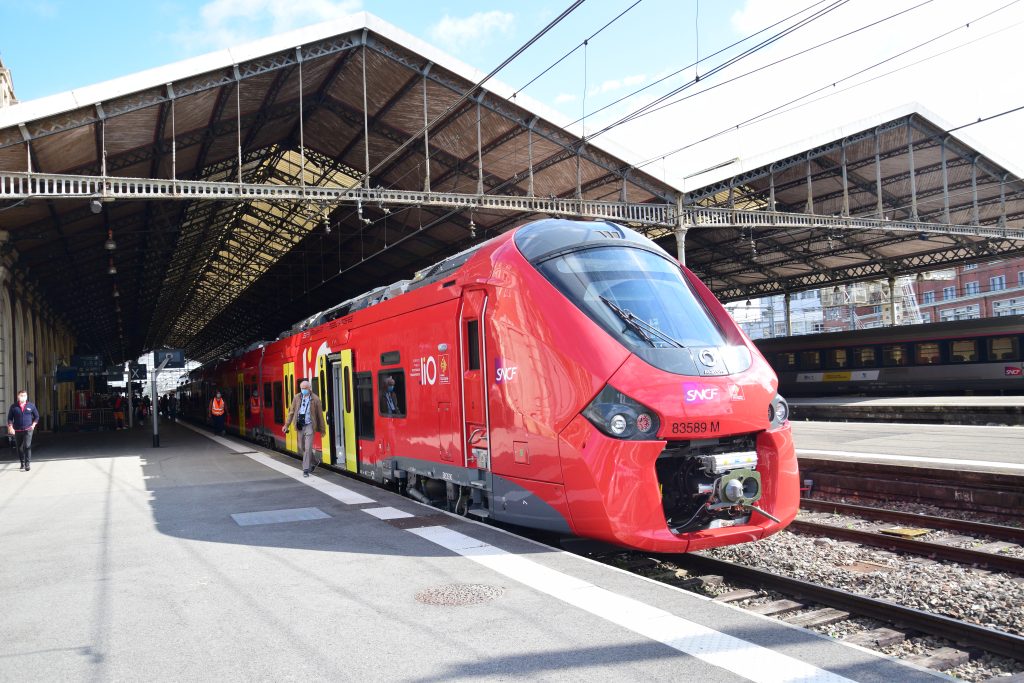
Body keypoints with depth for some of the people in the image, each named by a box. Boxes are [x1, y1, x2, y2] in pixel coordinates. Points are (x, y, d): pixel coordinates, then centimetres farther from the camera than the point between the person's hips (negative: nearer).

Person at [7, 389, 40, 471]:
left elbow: (36, 416, 13)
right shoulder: (13, 406, 4)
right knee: (19, 448, 9)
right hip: (17, 431, 2)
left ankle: (28, 464, -11)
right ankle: (22, 463, 24)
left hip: (28, 430, -2)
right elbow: (10, 418, 7)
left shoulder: (31, 406, 5)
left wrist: (33, 425, 4)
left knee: (27, 446, -13)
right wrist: (10, 427, -4)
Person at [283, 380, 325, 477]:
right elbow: (291, 412, 9)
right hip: (300, 426, 4)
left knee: (308, 448, -9)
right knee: (302, 447, 13)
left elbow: (320, 415, -2)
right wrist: (286, 425, 5)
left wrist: (322, 429, 1)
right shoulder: (297, 398, 3)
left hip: (309, 426, -4)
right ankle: (314, 462, 35)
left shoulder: (315, 399, -7)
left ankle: (306, 469, -2)